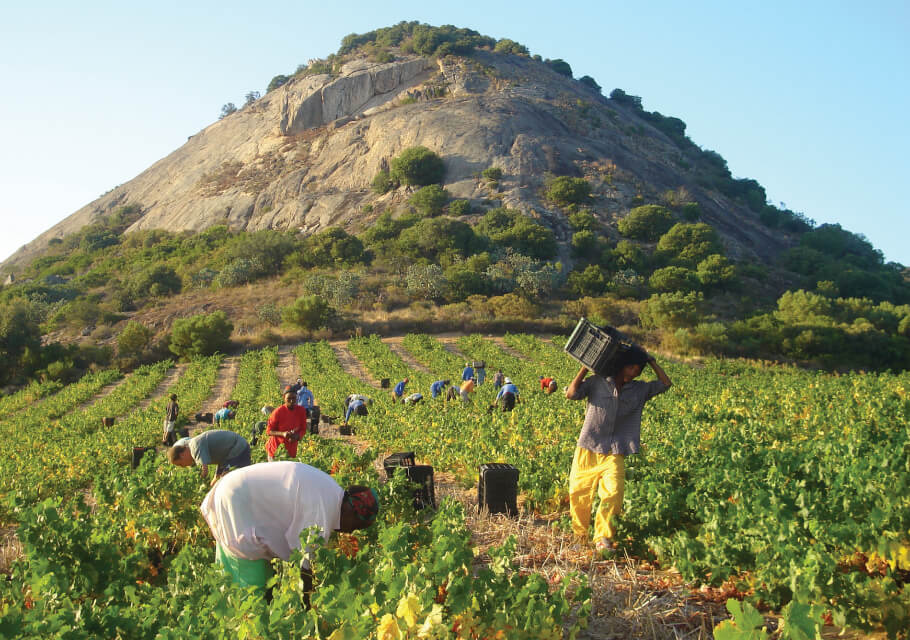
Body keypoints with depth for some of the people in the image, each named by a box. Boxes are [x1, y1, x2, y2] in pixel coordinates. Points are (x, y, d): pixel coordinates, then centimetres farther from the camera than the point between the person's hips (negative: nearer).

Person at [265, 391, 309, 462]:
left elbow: (303, 429, 2)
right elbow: (269, 431, -11)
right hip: (276, 449, -3)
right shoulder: (278, 412, -16)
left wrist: (297, 436, -21)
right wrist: (282, 434, -28)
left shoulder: (301, 411, -8)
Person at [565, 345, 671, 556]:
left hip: (615, 454, 1)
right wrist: (585, 367, -7)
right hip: (588, 450, -1)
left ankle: (603, 538, -6)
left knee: (613, 493, -17)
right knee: (578, 492, 1)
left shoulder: (639, 390, 13)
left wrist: (651, 361, 10)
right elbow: (571, 394, -7)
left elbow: (665, 383, 13)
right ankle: (579, 533, 21)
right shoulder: (597, 382, 3)